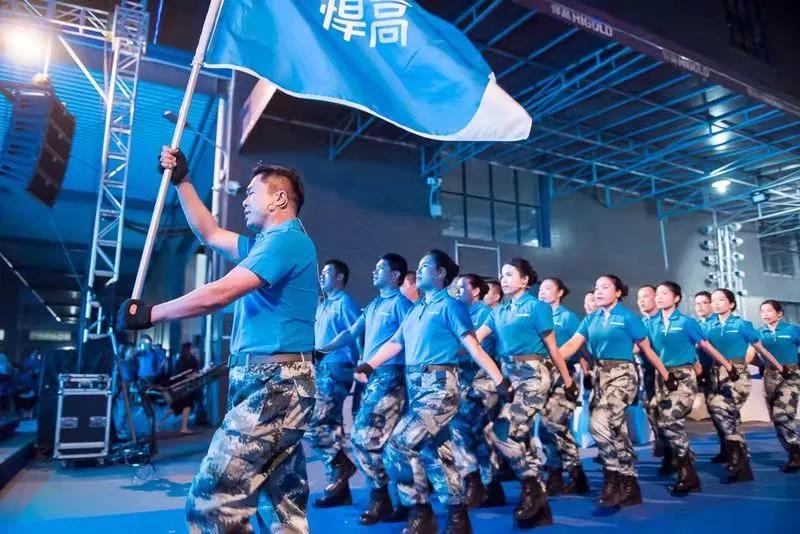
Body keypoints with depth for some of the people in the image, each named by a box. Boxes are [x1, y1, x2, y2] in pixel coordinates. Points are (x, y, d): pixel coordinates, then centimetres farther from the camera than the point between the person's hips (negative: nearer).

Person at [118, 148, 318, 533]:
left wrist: (151, 314, -8)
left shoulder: (286, 240, -12)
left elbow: (219, 294, -19)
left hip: (274, 384, -11)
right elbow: (210, 234, 30)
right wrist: (181, 181, 28)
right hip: (274, 384, 11)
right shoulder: (268, 243, 21)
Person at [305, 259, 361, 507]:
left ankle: (342, 465, 4)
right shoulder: (321, 306, 20)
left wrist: (359, 369, -16)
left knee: (312, 426, -13)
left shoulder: (344, 302, -5)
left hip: (335, 372, -9)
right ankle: (338, 488, 16)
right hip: (321, 372, 9)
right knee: (330, 428, 9)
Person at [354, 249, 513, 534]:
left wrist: (500, 381, -18)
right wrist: (366, 366, 5)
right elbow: (394, 343, 17)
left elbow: (473, 347, -11)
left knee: (398, 447, -14)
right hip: (415, 387, 8)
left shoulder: (450, 305, -4)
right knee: (435, 451, 11)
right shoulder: (415, 310, 18)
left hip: (438, 386, -8)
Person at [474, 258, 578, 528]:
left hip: (532, 374, -7)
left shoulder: (536, 306, -3)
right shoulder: (499, 311, 14)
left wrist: (568, 381, 0)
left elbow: (552, 347, -2)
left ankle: (532, 486, 4)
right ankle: (538, 503, 19)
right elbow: (475, 336, 3)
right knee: (520, 435, 8)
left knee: (503, 432, -17)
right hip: (508, 375, 7)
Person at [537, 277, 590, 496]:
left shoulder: (568, 316, 2)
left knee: (553, 421, -15)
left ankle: (575, 474, -1)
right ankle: (555, 477, 13)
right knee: (545, 425, 3)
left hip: (561, 373, -5)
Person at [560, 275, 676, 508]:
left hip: (622, 374, -6)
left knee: (600, 424, -21)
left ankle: (617, 478, -3)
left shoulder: (628, 317, -3)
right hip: (599, 375, 6)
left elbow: (647, 349, 2)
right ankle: (626, 481, 20)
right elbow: (573, 344, -1)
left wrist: (666, 376, 6)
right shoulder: (591, 319, 10)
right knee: (613, 427, 9)